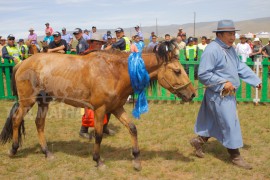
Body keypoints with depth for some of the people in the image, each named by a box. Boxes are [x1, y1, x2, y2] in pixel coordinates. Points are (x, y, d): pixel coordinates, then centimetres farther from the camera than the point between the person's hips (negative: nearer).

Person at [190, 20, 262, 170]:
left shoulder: (230, 49, 11)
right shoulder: (212, 50, -20)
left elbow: (241, 67, 16)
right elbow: (203, 75, -23)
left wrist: (255, 80, 7)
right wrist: (223, 83, -24)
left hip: (229, 94, 9)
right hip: (219, 95, -9)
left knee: (215, 123, 18)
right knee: (230, 124, -1)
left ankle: (199, 141, 35)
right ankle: (235, 156, 14)